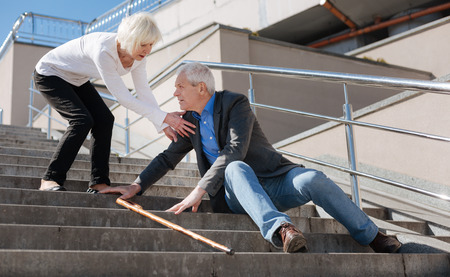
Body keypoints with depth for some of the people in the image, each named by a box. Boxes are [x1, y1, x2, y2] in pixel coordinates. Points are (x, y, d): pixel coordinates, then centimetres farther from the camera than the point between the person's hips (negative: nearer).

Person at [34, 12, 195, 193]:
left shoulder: (139, 55, -16)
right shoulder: (104, 51, -40)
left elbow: (144, 91, -9)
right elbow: (124, 97, -38)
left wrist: (163, 125, -18)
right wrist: (164, 117, -37)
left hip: (75, 80, 8)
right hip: (49, 74, -8)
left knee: (104, 120, -6)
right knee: (82, 120, -24)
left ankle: (98, 183, -2)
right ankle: (50, 180, -17)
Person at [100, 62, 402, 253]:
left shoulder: (235, 103, -8)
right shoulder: (190, 121, 14)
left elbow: (235, 150, -22)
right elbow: (168, 158, 21)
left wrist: (200, 190, -27)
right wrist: (137, 185, 6)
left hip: (272, 180, -3)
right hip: (235, 194, 3)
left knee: (313, 180, -32)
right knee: (236, 169, -34)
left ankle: (374, 238, -16)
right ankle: (281, 230, -56)